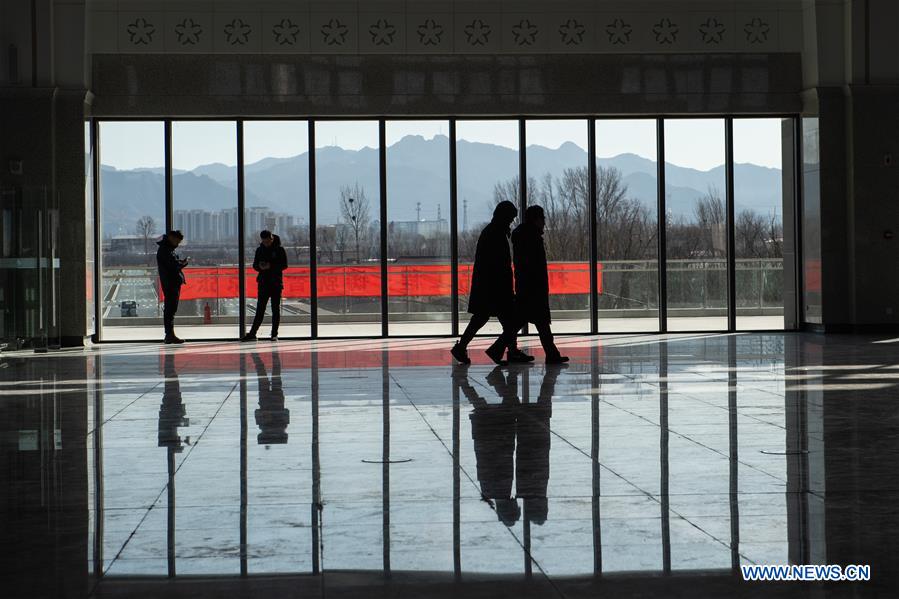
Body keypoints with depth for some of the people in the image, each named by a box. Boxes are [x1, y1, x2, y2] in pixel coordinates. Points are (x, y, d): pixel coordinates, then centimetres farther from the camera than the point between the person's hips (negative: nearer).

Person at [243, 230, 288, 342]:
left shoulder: (279, 250, -1)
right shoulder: (260, 250, 10)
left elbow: (284, 265, -5)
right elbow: (255, 265, 13)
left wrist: (271, 266, -19)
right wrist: (260, 267, -10)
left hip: (276, 283, -3)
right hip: (263, 282, 3)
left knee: (275, 309, 1)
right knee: (260, 309, 0)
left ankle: (274, 334, 5)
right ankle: (252, 333, -2)